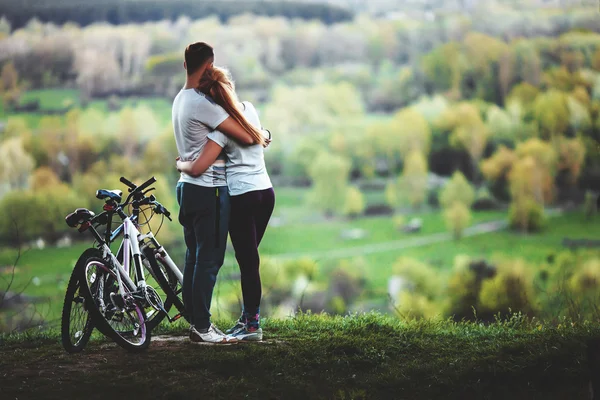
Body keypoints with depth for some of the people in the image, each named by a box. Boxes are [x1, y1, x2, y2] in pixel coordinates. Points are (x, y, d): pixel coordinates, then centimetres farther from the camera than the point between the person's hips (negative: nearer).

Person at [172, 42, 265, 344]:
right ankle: (202, 327, -1)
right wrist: (262, 137, 3)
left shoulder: (180, 100, 12)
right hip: (209, 189, -10)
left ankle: (194, 319, 19)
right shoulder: (203, 103, -19)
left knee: (194, 257, 13)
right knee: (209, 260, -4)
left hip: (187, 186, 10)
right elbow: (246, 137, -18)